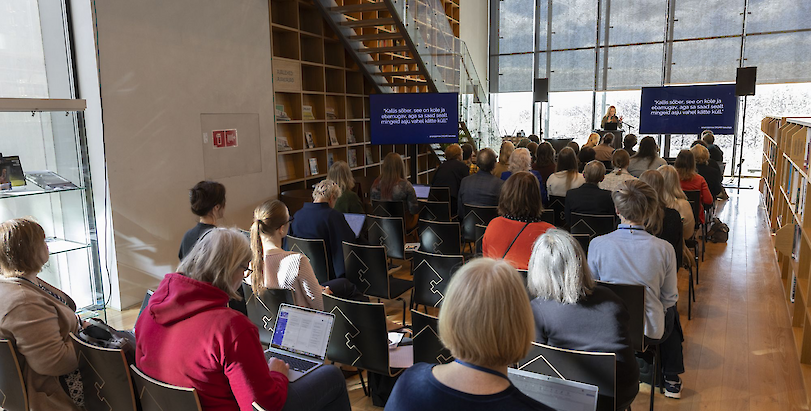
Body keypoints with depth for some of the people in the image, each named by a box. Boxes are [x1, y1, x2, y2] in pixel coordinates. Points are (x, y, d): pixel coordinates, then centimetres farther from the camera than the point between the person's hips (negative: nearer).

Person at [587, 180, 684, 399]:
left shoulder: (597, 244, -17)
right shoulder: (664, 249, -17)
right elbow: (670, 297, -5)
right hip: (650, 330, -1)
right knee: (671, 313, 34)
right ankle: (672, 381, 41)